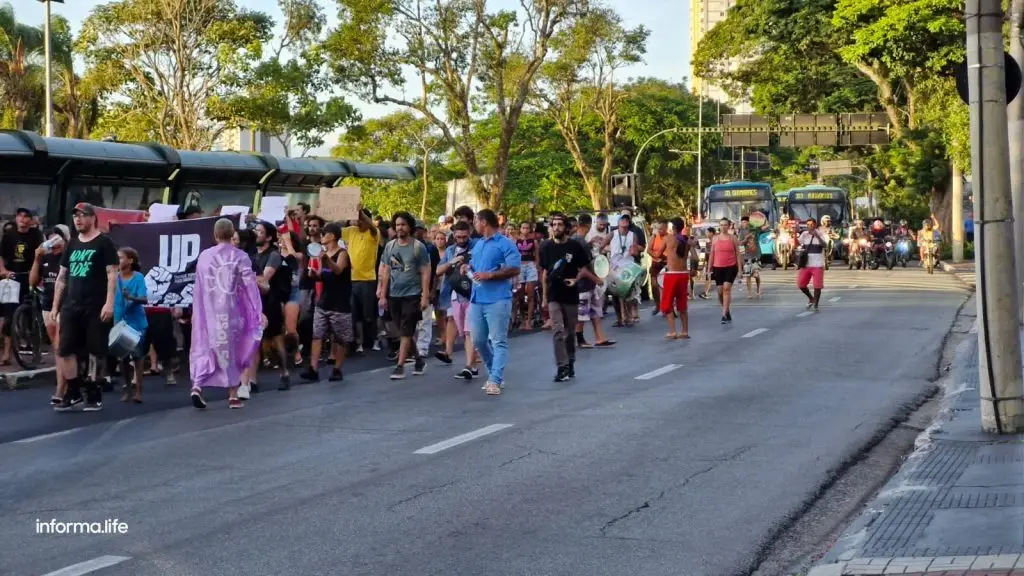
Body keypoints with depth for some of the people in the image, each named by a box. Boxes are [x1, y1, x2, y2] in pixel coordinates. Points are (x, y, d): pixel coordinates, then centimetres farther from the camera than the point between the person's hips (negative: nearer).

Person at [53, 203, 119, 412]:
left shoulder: (104, 243, -2)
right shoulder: (72, 244, 15)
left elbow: (112, 274, -9)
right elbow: (62, 277, 18)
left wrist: (109, 303, -18)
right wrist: (55, 306, 13)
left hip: (96, 308, -6)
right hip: (71, 307, 6)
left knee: (95, 351, -1)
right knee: (65, 350, 1)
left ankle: (94, 395, 7)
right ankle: (73, 393, 11)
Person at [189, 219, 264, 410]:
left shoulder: (204, 256, 1)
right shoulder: (240, 256, -7)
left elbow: (199, 287, 8)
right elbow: (250, 285, -9)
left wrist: (196, 311, 19)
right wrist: (259, 311, -6)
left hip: (208, 311, 2)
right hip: (231, 310, -2)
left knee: (205, 348, 10)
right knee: (231, 349, 9)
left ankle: (197, 386, -10)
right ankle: (233, 395, 11)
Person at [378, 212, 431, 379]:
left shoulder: (418, 247, -5)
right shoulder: (390, 246, 8)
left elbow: (425, 273, -6)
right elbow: (385, 272, 10)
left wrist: (425, 296, -11)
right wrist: (382, 295, 6)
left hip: (412, 295, -5)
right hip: (393, 295, 5)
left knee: (406, 332, -6)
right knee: (403, 331, 12)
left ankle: (400, 366, -4)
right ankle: (418, 359, 27)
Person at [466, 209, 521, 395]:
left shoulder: (506, 244, -7)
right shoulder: (478, 244, 18)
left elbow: (514, 270, -15)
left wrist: (489, 275, -19)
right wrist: (468, 267, 7)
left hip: (497, 299, -8)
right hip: (477, 299, 8)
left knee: (499, 341, -7)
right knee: (479, 340, 11)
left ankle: (495, 380, -11)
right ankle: (494, 373, 25)